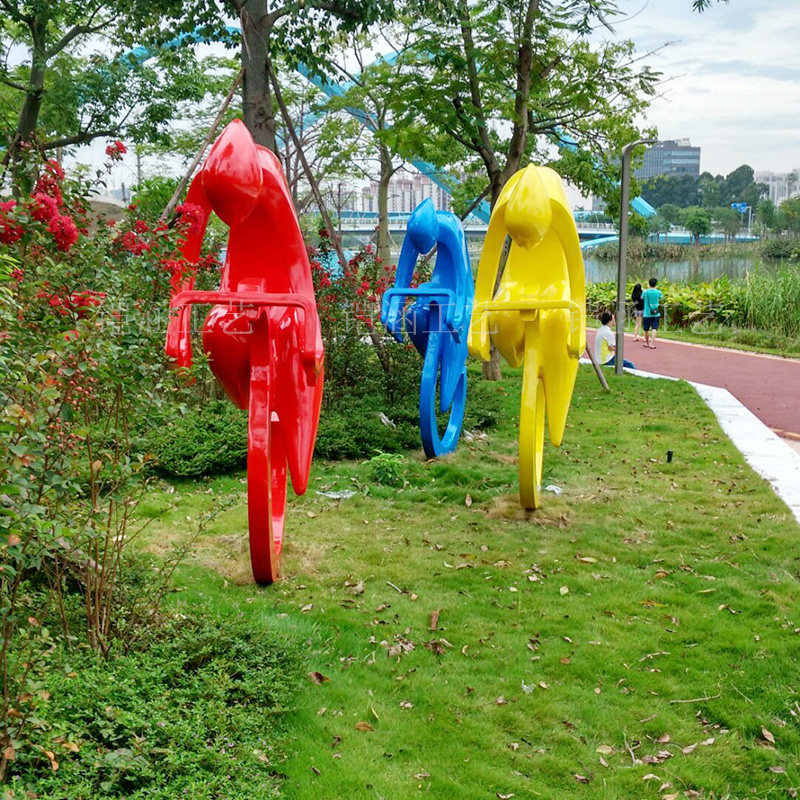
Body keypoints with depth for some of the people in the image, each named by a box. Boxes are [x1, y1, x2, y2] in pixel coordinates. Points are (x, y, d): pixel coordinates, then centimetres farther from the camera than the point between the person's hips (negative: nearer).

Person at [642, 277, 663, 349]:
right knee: (654, 329, -6)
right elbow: (662, 297, 18)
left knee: (646, 329, 14)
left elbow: (642, 298, 14)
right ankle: (652, 344, -17)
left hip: (647, 314, 0)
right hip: (656, 313, 0)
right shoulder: (658, 292, -4)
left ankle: (647, 343, 28)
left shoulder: (645, 292, -6)